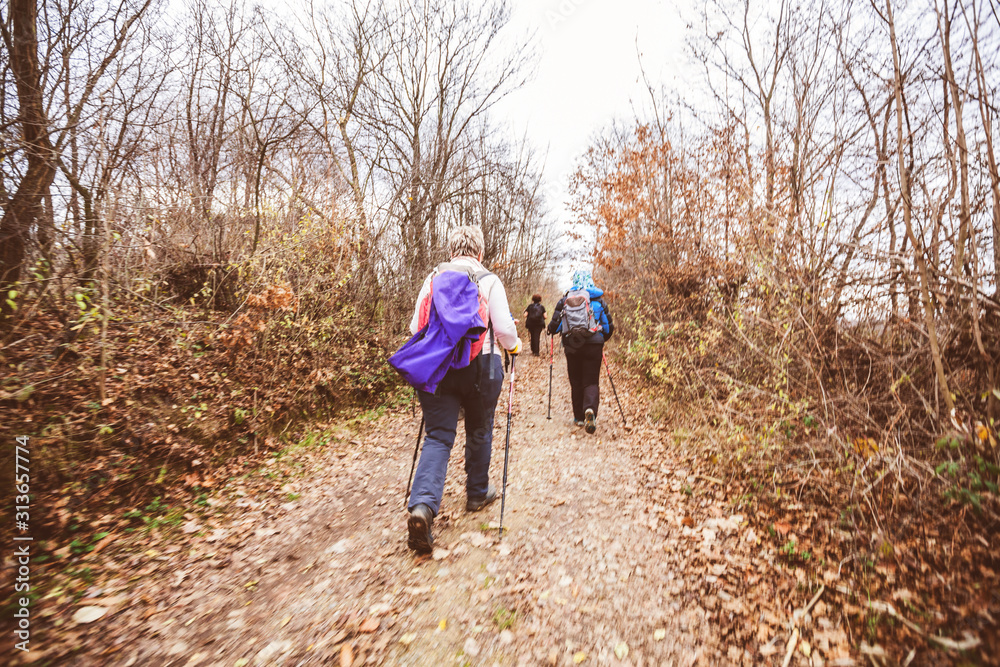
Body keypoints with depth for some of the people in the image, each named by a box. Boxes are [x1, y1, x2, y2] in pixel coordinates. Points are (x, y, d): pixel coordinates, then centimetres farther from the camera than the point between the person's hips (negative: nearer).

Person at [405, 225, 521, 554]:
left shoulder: (433, 279, 6)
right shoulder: (489, 281, -3)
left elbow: (415, 327, 6)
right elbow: (504, 328, -8)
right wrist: (514, 346, 14)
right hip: (480, 367, -2)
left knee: (437, 436, 5)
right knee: (479, 432, 17)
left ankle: (422, 506, -12)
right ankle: (477, 493, 35)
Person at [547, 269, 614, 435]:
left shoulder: (566, 299, 1)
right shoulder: (598, 300, 5)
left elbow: (555, 323, -1)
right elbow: (609, 326, 9)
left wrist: (551, 331, 22)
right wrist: (602, 339, 29)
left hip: (572, 346, 0)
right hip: (594, 345, 0)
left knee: (576, 382, 12)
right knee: (592, 381, 4)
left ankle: (579, 417, 17)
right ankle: (590, 409, -23)